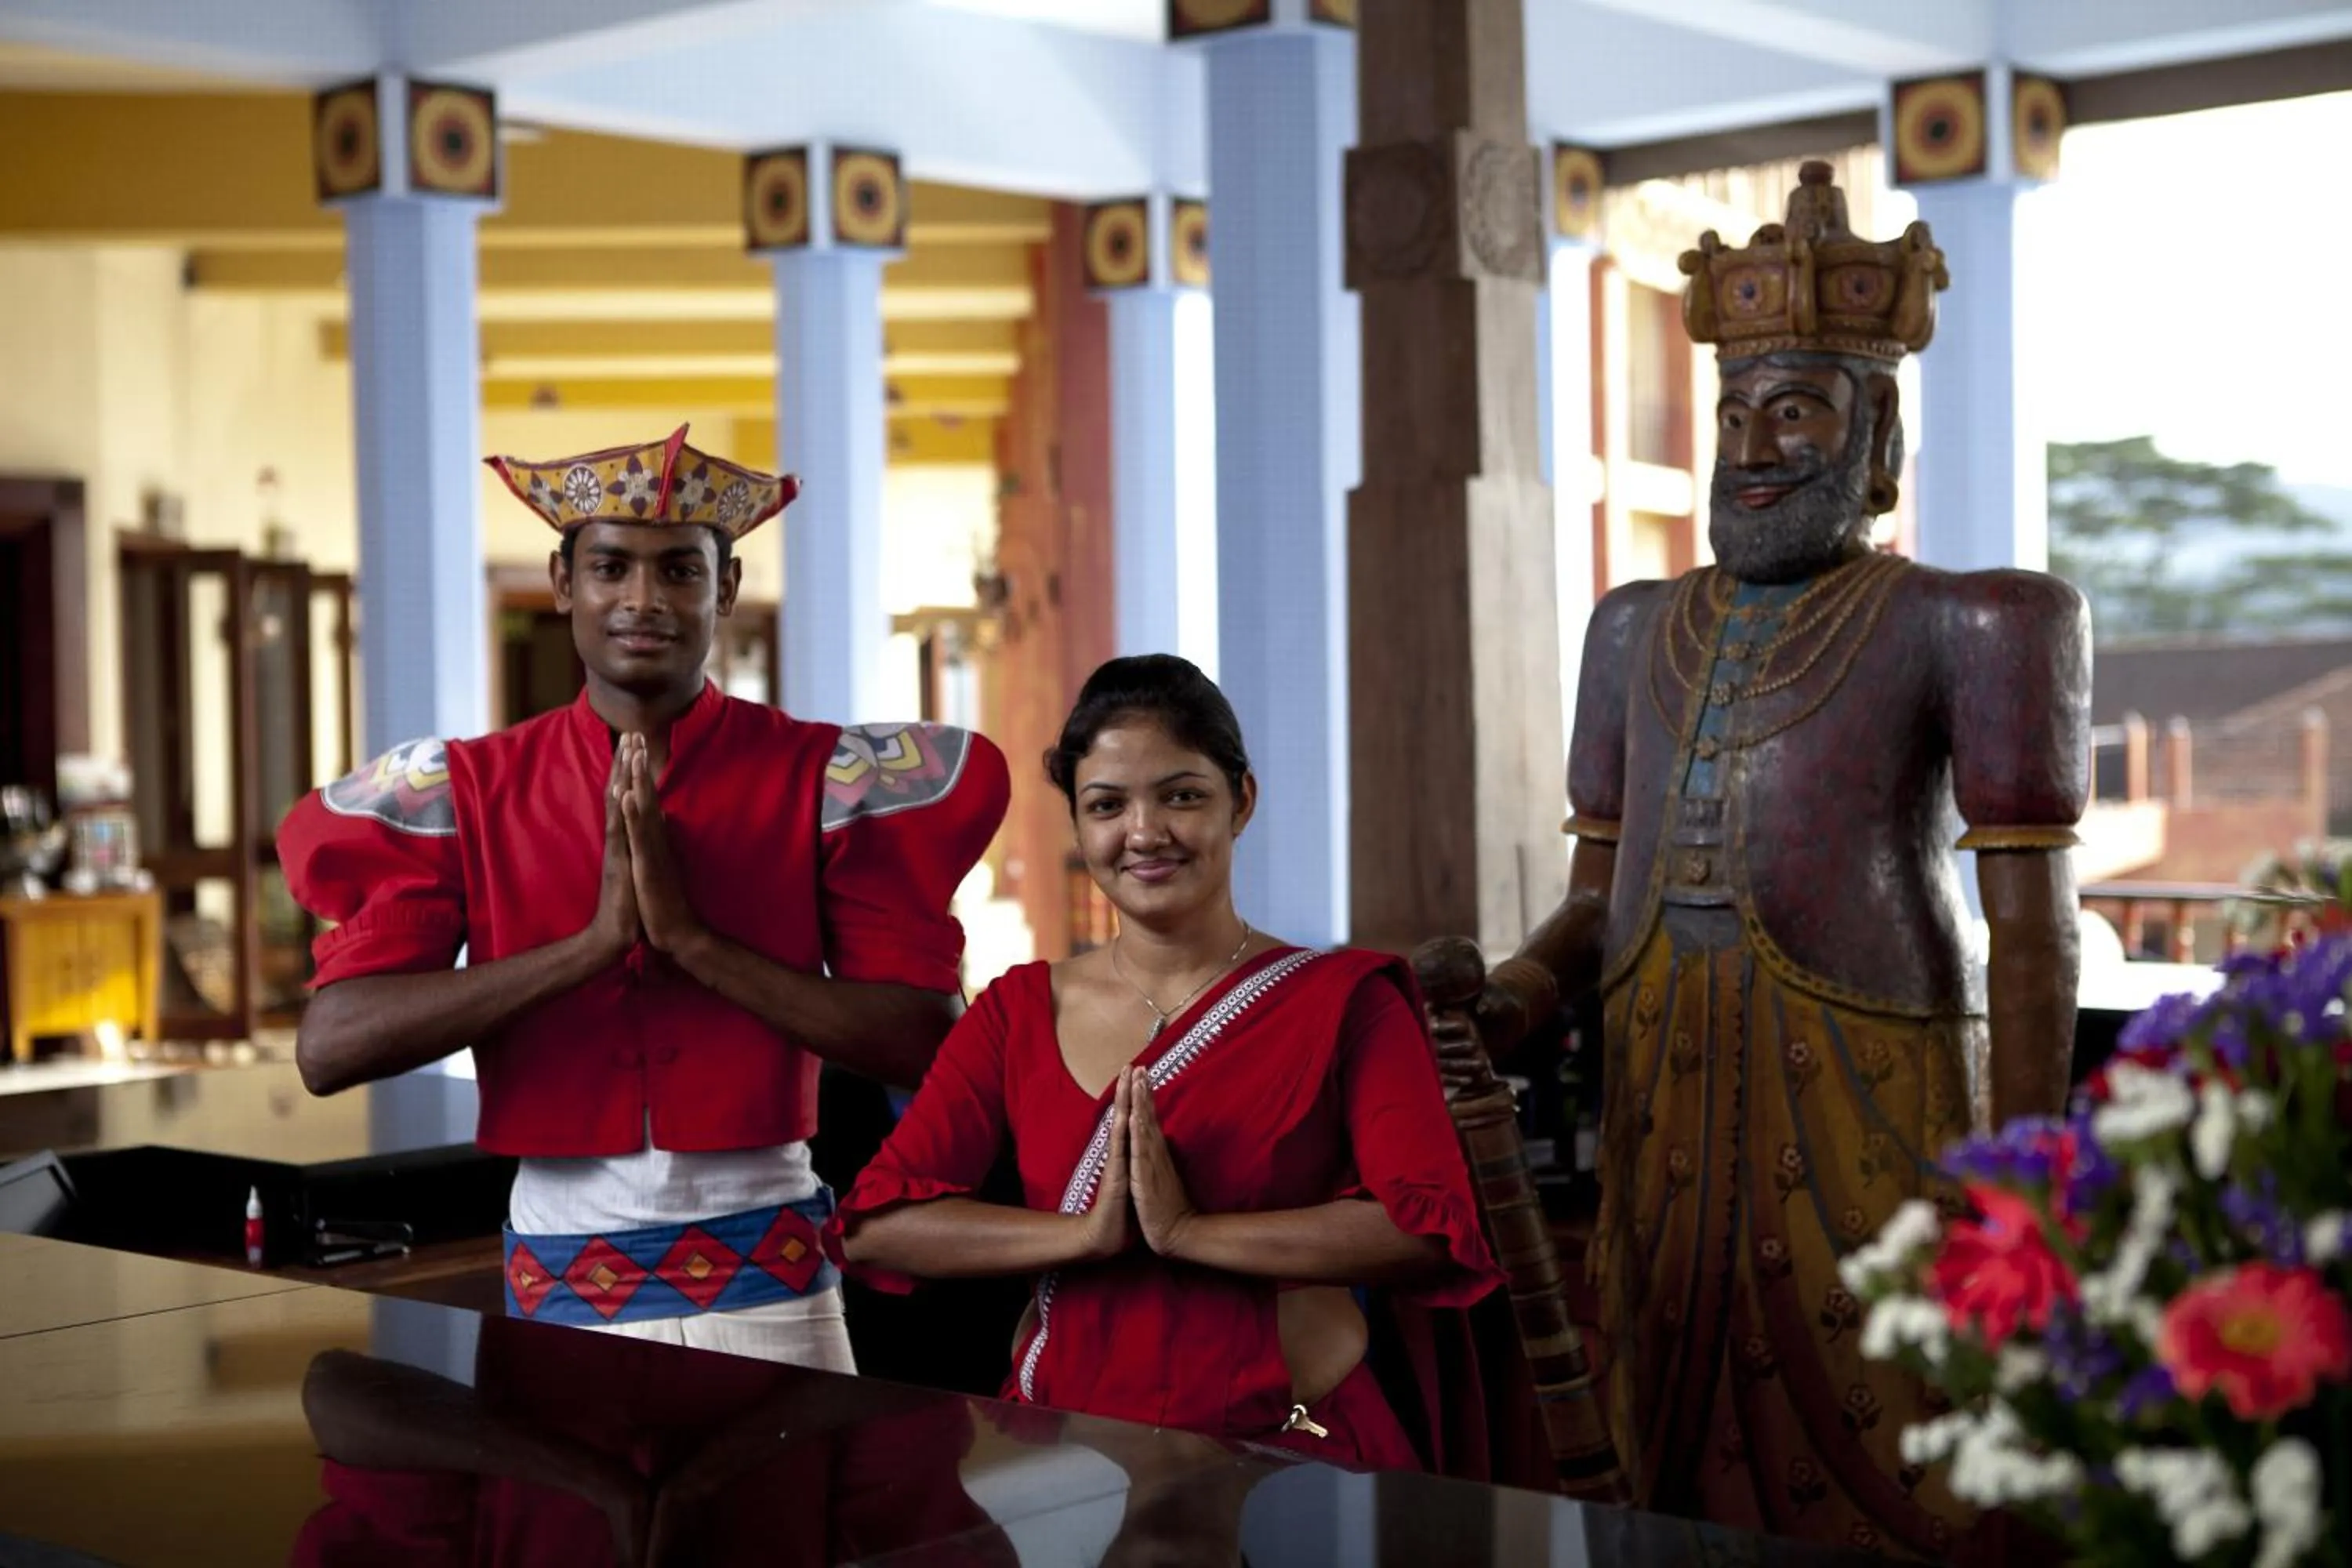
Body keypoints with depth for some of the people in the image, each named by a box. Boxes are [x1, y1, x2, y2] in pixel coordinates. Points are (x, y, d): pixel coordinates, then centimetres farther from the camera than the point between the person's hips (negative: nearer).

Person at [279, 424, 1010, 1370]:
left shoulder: (827, 778, -4)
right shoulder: (463, 793, 0)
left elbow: (926, 1041, -12)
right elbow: (328, 1047, -12)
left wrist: (694, 939, -19)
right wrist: (594, 941, -19)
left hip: (767, 1280, -1)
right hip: (561, 1282, 1)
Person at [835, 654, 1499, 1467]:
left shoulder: (1343, 1002, 4)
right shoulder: (1020, 1012, 12)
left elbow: (1434, 1232, -10)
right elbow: (874, 1225, 2)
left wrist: (1188, 1230, -13)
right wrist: (1085, 1232, -11)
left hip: (1287, 1449, -3)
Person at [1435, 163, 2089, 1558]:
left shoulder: (1960, 629, -1)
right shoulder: (1645, 633, 17)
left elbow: (2034, 935, -6)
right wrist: (1507, 1004, -3)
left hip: (1871, 1123, -5)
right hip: (1664, 1134, 5)